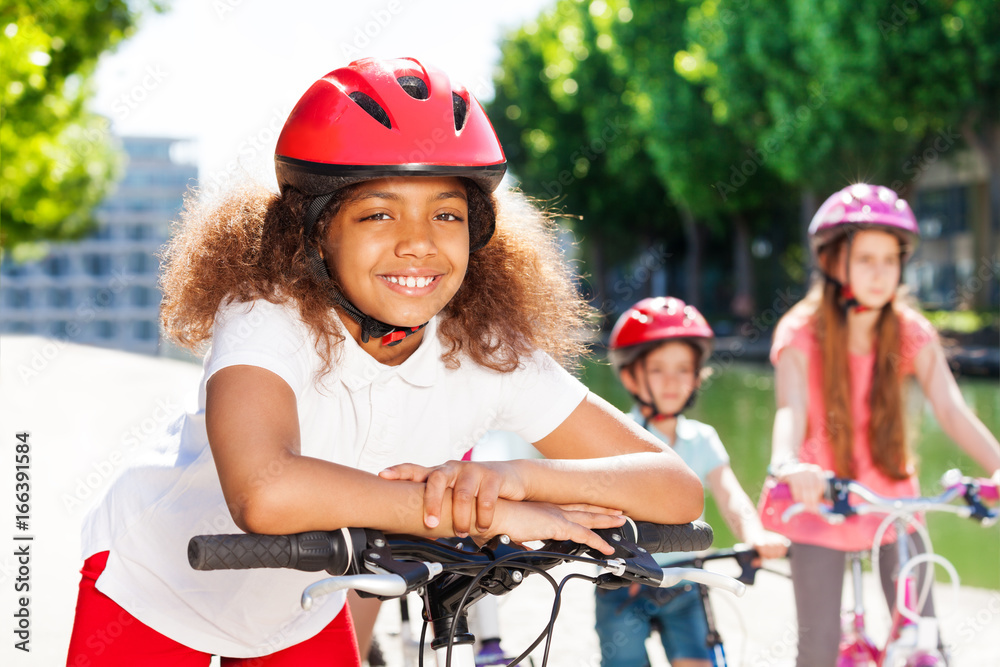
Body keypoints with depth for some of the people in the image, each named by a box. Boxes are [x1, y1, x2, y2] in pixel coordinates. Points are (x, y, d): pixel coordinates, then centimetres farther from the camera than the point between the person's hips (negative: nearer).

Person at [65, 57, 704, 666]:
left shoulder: (489, 353, -23)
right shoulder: (265, 320, -35)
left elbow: (678, 488, -26)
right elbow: (264, 494, -55)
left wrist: (513, 476, -43)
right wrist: (491, 515, -48)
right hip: (154, 587, -3)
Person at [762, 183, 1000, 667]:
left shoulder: (912, 333, -8)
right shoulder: (801, 334, -15)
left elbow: (951, 410, -18)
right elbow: (791, 409, -31)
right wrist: (786, 463, -54)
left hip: (892, 499, 3)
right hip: (821, 504, -2)